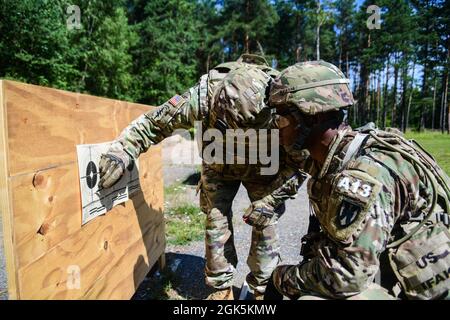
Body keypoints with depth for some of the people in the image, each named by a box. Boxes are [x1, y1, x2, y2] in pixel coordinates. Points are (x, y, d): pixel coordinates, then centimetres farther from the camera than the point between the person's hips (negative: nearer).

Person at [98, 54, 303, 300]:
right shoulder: (204, 96, -37)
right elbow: (153, 121, -24)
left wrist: (271, 200, -26)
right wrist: (121, 150, -36)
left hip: (263, 167, 0)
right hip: (218, 166, 1)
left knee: (264, 223, -4)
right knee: (216, 220, -3)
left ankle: (262, 288, 18)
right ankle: (221, 289, 17)